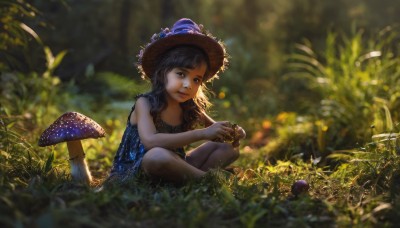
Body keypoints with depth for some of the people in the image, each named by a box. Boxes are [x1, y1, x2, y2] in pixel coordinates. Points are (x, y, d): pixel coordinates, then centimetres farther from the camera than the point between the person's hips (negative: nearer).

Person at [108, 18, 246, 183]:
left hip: (171, 168, 7)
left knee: (229, 148, 2)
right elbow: (151, 142, -33)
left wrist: (233, 133, -15)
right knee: (158, 155, -40)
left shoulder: (190, 108, 1)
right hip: (135, 172, -6)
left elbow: (216, 129, 11)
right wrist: (201, 134, -36)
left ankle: (193, 177, -20)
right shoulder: (145, 103, -15)